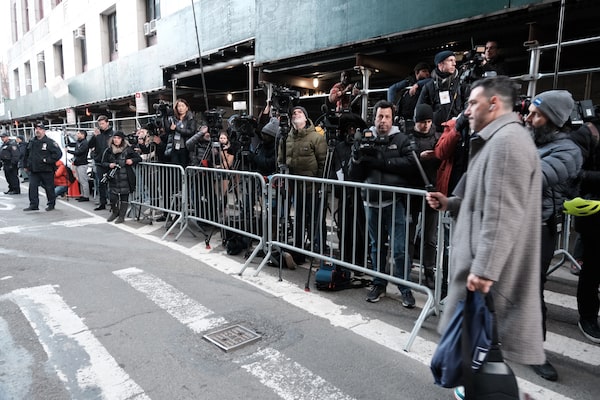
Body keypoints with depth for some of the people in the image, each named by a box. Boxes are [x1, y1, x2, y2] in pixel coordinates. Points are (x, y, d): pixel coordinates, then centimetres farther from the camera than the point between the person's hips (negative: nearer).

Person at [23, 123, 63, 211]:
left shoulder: (50, 142, -7)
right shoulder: (31, 142, 13)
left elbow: (58, 153, -16)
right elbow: (26, 155, 25)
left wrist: (47, 160, -18)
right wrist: (26, 165, 20)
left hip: (47, 170, -6)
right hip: (34, 170, 6)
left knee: (49, 188, 3)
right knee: (32, 187, 2)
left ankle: (51, 204, 16)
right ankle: (33, 205, 7)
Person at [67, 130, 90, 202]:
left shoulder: (85, 143, -14)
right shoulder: (77, 142, 15)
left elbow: (78, 152, -18)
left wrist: (68, 151, -10)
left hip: (82, 164, -10)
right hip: (77, 164, 10)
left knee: (84, 181, -7)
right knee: (80, 181, 13)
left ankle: (86, 196, -4)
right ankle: (82, 195, 19)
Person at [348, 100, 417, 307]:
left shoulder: (401, 139, 3)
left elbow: (411, 164, -14)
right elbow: (355, 175, 8)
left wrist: (381, 162, -16)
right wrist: (357, 159, -12)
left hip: (395, 202, -3)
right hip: (372, 201, 3)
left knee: (399, 248, -2)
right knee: (376, 246, 13)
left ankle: (405, 288, 13)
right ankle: (379, 284, 27)